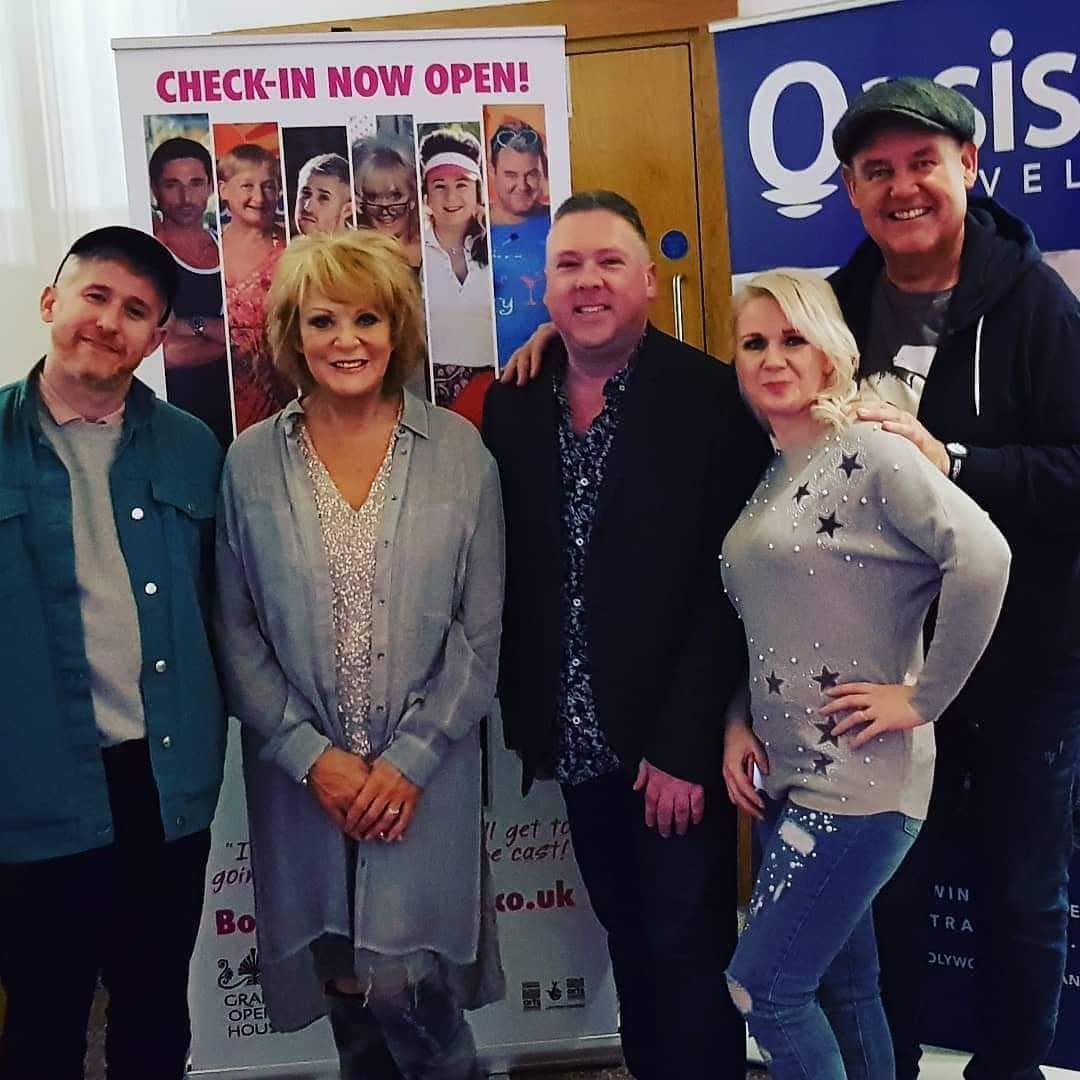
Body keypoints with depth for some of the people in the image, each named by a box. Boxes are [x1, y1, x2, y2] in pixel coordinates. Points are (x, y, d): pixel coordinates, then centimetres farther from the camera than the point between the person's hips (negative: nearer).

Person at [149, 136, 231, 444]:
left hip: (226, 408, 5)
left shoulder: (227, 248, 9)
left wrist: (194, 326, -12)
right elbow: (163, 352, -18)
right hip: (171, 416, -5)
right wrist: (224, 337, -3)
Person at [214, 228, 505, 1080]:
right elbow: (237, 633, 0)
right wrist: (312, 756, -8)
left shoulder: (459, 451, -3)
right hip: (304, 780, 2)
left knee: (403, 984, -5)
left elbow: (482, 631, -3)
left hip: (425, 780, -1)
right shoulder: (250, 464, 0)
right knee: (344, 991, 12)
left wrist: (410, 760, -9)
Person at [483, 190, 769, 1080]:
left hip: (674, 743, -4)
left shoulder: (711, 399, -11)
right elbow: (509, 574, 6)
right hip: (578, 745, 5)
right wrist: (526, 720, 6)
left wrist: (687, 746, -16)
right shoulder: (513, 406, 2)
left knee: (690, 955, 7)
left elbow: (728, 585, -14)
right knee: (630, 942, 20)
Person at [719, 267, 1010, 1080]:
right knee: (843, 986, 17)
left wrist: (924, 697, -20)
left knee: (762, 985, -4)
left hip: (860, 777, -7)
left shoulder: (870, 453, -12)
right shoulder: (760, 477, 11)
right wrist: (737, 724, 2)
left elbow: (982, 555, -26)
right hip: (788, 777, 7)